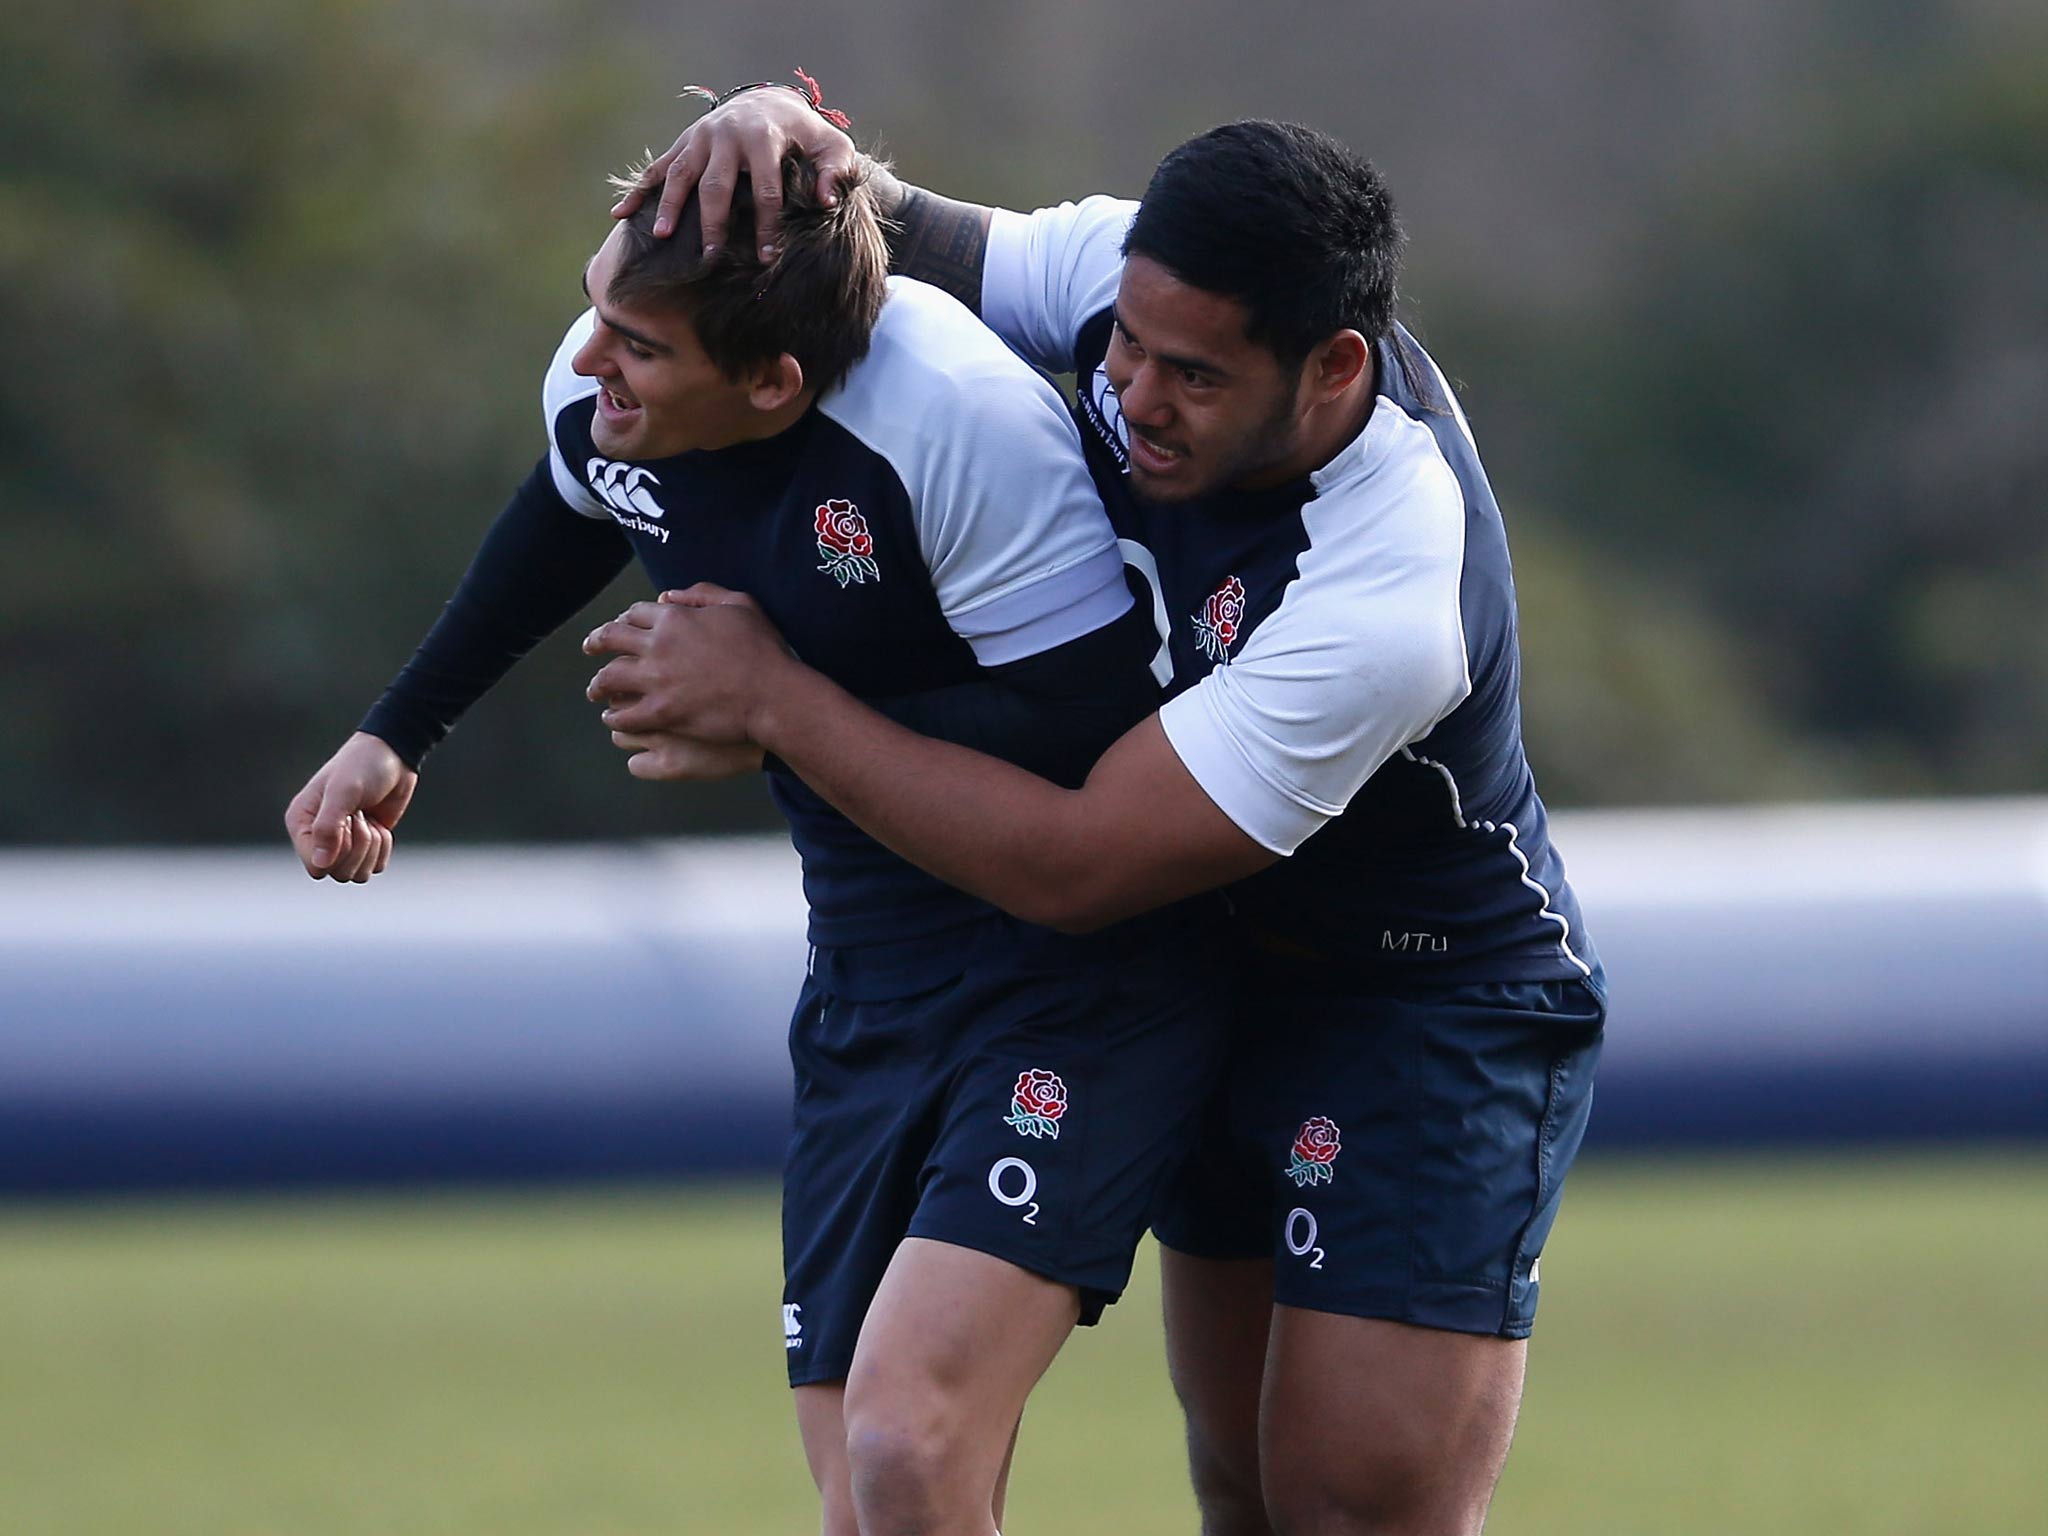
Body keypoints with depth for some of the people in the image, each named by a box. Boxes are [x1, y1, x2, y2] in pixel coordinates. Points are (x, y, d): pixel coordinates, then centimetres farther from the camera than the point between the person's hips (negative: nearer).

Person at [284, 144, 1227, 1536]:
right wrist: (398, 733, 29)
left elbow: (1092, 735, -27)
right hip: (867, 985, 7)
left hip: (1076, 986, -7)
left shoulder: (965, 419, -28)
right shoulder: (600, 397, -5)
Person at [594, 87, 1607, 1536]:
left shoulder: (1391, 610, -38)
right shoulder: (1132, 278, -17)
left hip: (1433, 1019, -8)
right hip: (1221, 978, 8)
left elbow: (1069, 866, -33)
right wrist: (781, 139, -25)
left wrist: (769, 697, -26)